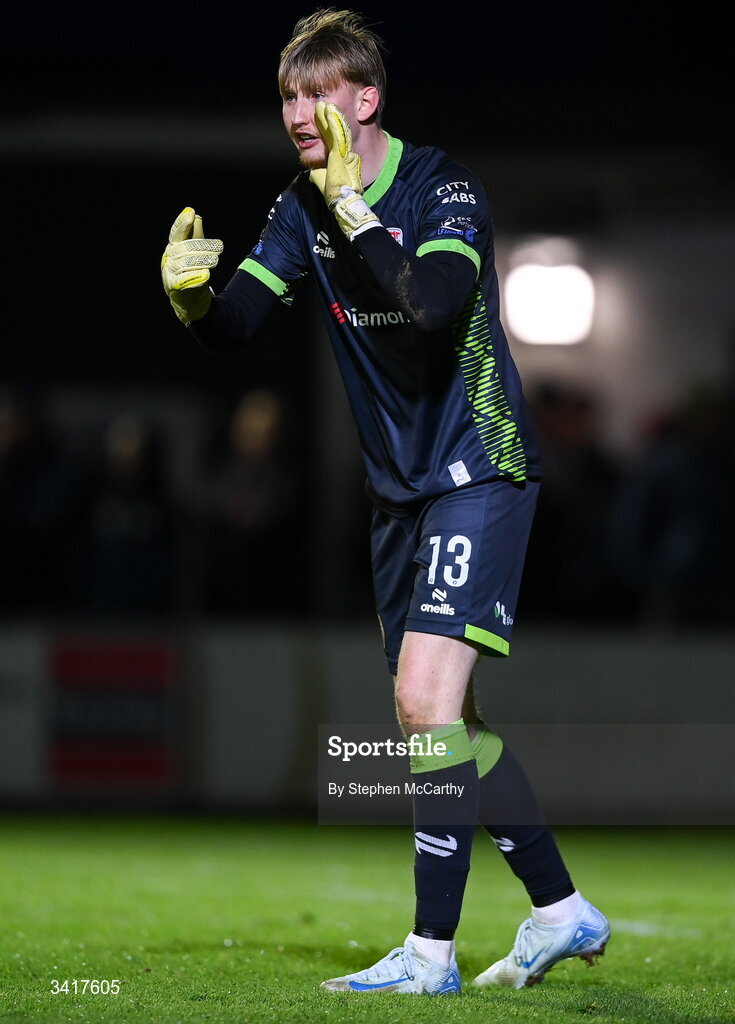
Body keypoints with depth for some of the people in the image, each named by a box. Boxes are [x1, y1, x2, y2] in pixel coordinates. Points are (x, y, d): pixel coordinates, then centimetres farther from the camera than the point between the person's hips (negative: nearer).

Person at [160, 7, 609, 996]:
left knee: (425, 700, -17)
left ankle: (430, 951, -11)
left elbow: (435, 307, -34)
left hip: (479, 476, -8)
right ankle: (560, 910, 25)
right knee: (445, 720, 11)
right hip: (400, 489, 8)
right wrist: (192, 293, -24)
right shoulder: (305, 208, 3)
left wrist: (353, 209, -31)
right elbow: (236, 323, -3)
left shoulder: (443, 186, -16)